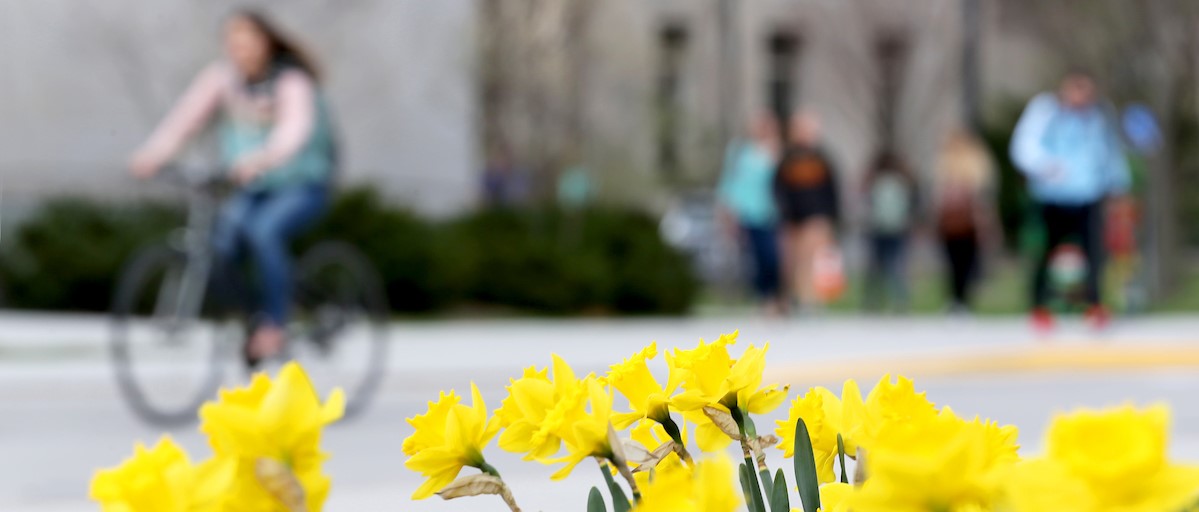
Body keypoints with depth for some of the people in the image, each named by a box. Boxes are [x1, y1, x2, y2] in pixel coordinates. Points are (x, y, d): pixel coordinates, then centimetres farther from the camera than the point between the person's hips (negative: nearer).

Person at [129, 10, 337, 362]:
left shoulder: (291, 82, -15)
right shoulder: (222, 77, -2)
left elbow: (297, 126, -33)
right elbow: (187, 116, -12)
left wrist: (263, 158, -53)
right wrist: (152, 155, -29)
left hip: (302, 186, -4)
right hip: (253, 189, 4)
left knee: (263, 230, -31)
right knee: (224, 234, -22)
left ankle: (274, 325, -19)